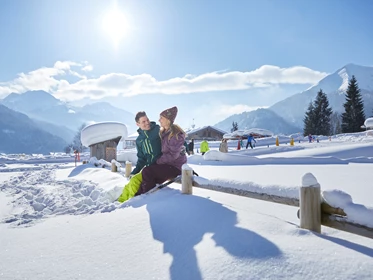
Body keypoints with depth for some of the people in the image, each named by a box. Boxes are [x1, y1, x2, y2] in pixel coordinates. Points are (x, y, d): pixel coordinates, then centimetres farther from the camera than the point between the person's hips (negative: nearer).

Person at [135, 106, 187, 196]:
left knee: (147, 172, -17)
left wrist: (158, 161, -13)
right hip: (168, 164, 8)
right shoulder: (163, 132, 7)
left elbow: (172, 155, -22)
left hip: (175, 167, -8)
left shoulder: (176, 134, -21)